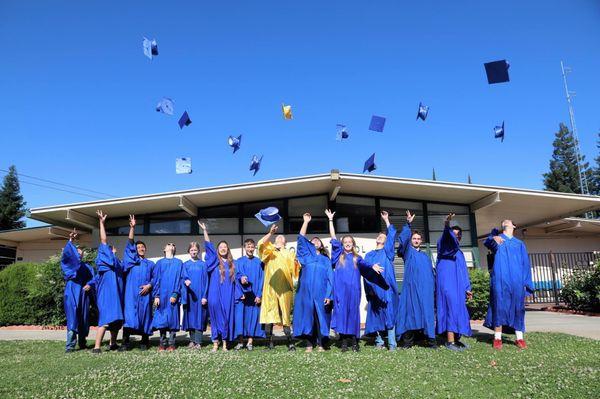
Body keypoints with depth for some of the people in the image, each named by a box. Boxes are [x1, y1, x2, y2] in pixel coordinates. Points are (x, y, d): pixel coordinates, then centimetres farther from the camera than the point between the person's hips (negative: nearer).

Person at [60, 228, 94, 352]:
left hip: (83, 292, 4)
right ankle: (70, 345, -13)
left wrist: (89, 285, -11)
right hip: (72, 292, -4)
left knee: (84, 317, 4)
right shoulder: (68, 262, 14)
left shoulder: (87, 266, 23)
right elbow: (66, 253, -8)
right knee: (72, 317, -11)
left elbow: (93, 277, 10)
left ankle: (82, 343, 11)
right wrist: (70, 241, -21)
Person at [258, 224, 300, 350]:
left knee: (286, 315, 0)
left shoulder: (289, 253, 19)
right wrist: (270, 233, -19)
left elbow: (294, 270, 8)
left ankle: (290, 342, 6)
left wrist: (296, 263, -13)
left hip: (285, 289, 1)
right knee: (269, 314, -3)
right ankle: (269, 342, 5)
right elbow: (261, 244, -7)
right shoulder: (269, 250, 14)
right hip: (270, 288, -1)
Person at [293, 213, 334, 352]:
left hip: (321, 293, 0)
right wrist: (306, 221, 1)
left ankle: (321, 344, 8)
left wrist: (329, 295, -6)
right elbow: (301, 239, 3)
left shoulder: (326, 260, 14)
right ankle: (310, 343, 9)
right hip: (306, 292, 0)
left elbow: (330, 278, 6)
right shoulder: (306, 255, 14)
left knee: (320, 317, 0)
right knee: (308, 316, 1)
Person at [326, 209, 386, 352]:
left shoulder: (357, 258, 16)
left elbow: (364, 265, -3)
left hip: (353, 289, 1)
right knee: (342, 312, -3)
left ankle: (354, 341, 3)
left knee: (353, 312, -1)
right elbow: (333, 238, 10)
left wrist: (373, 266, -26)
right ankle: (344, 341, -1)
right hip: (340, 289, -1)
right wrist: (330, 219, 8)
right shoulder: (339, 255, 14)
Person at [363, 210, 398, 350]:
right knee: (376, 316, 2)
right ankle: (379, 342, 10)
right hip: (373, 289, 3)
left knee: (389, 315, -6)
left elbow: (392, 235, -1)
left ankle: (392, 344, -5)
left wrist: (386, 220, 0)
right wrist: (368, 288, -2)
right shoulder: (369, 255, 19)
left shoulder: (388, 252, 12)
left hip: (387, 288, -2)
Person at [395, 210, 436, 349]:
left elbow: (431, 274, 22)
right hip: (411, 287, -4)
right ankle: (407, 341, -5)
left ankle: (430, 340, 4)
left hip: (426, 288, 4)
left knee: (427, 312, 0)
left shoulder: (425, 256, 25)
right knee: (410, 311, -7)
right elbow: (403, 239, -8)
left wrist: (433, 288, 9)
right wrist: (408, 224, -20)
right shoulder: (407, 251, 12)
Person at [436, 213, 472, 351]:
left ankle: (456, 339, 13)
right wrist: (446, 226, -45)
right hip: (448, 282, -8)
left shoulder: (460, 253, 24)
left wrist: (467, 288, 17)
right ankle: (450, 341, -14)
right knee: (451, 308, -14)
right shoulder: (444, 246, 1)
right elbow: (446, 237, -24)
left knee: (459, 309, 7)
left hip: (459, 285, 8)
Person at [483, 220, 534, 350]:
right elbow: (487, 242, -13)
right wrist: (494, 238, -37)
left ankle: (519, 338, 9)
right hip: (500, 279, -3)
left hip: (516, 280, 3)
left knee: (517, 307, 2)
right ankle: (497, 338, -2)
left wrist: (526, 282, 5)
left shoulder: (519, 244, 22)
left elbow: (525, 264, 17)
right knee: (500, 306, -5)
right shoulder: (496, 238, 13)